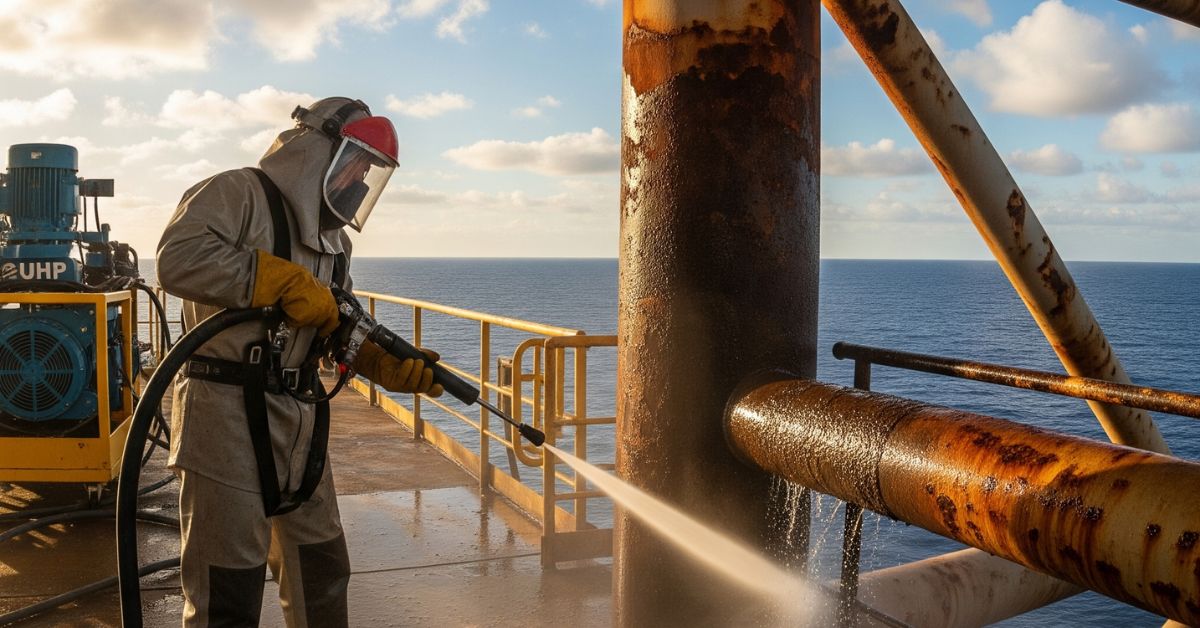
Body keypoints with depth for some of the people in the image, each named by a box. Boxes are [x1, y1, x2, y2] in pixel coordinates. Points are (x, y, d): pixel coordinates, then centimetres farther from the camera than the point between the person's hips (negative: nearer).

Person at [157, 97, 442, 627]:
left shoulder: (333, 240, 17)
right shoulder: (238, 194, -9)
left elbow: (342, 332, 19)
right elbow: (179, 257, -26)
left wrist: (395, 368, 2)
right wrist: (285, 282, -22)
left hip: (299, 423, 8)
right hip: (227, 417, -8)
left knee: (322, 572, 19)